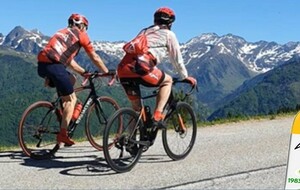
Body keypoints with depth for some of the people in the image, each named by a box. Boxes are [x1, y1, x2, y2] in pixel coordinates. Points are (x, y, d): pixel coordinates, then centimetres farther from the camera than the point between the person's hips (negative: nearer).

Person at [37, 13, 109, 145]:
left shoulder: (63, 32, 33)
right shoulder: (80, 34, 11)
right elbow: (95, 58, 13)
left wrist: (83, 72, 38)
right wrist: (107, 73, 24)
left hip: (41, 64, 8)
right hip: (53, 65, -8)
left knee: (71, 80, 28)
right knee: (71, 99, 1)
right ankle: (63, 134, -6)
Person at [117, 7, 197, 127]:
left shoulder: (144, 31, 35)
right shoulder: (168, 34, 18)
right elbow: (177, 59, 22)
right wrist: (185, 77, 36)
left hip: (123, 68, 6)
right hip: (140, 67, -6)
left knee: (136, 107, 20)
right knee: (167, 81, 20)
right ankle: (157, 116, 6)